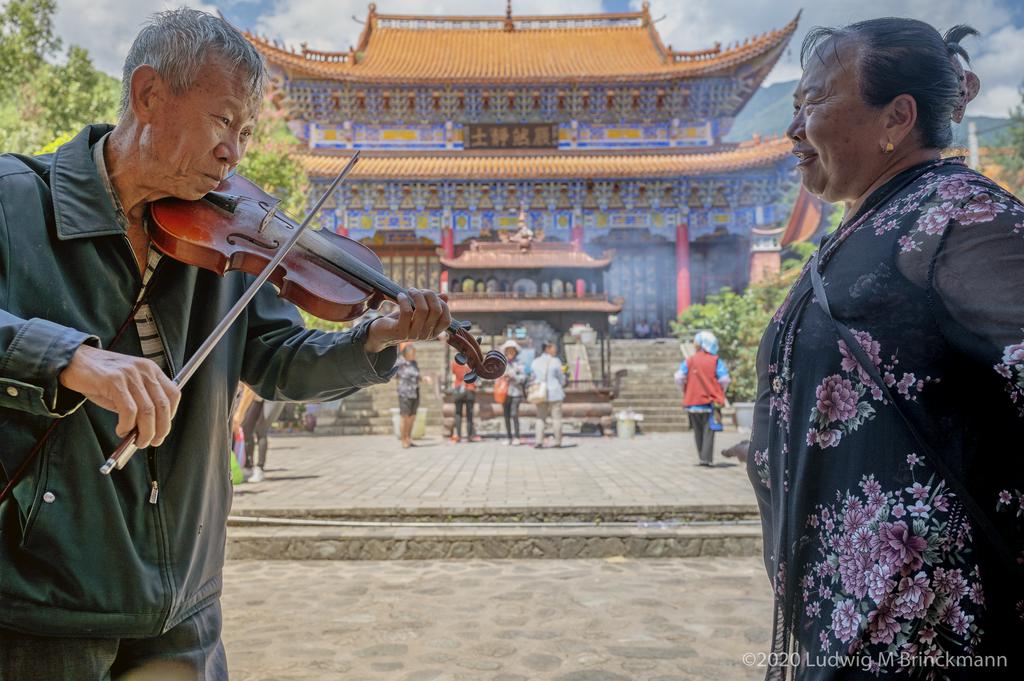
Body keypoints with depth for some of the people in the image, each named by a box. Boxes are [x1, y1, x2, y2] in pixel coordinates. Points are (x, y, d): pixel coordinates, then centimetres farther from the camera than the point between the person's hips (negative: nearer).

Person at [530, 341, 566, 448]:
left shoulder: (535, 362, 2)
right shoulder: (555, 361, -8)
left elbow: (533, 377, 8)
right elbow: (561, 378, -2)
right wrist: (562, 386, 17)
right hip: (554, 393, -3)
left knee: (540, 417, 8)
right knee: (556, 417, 5)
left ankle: (538, 441, -2)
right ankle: (558, 441, 6)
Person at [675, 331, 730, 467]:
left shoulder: (689, 361, 1)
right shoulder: (716, 361, -3)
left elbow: (679, 378, -7)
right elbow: (724, 379, -8)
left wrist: (685, 392, 8)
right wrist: (719, 393, 10)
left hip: (692, 402, 2)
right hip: (710, 401, -2)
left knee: (698, 431, 13)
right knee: (708, 430, 1)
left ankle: (701, 458, 17)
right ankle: (707, 458, -6)